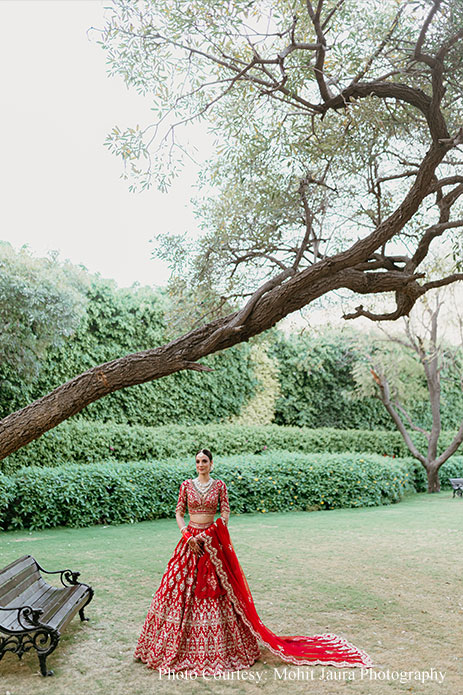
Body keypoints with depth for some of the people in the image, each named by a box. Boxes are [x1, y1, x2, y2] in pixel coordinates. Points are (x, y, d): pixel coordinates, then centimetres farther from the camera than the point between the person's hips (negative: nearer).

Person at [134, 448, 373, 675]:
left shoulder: (219, 486, 0)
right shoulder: (186, 485, 3)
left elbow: (225, 514, -3)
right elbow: (178, 512, 4)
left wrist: (208, 536, -12)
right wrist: (188, 535, -10)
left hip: (212, 541, -1)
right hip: (190, 540, 1)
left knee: (215, 590, 2)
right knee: (182, 588, 2)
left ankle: (216, 646, 17)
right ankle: (179, 643, 18)